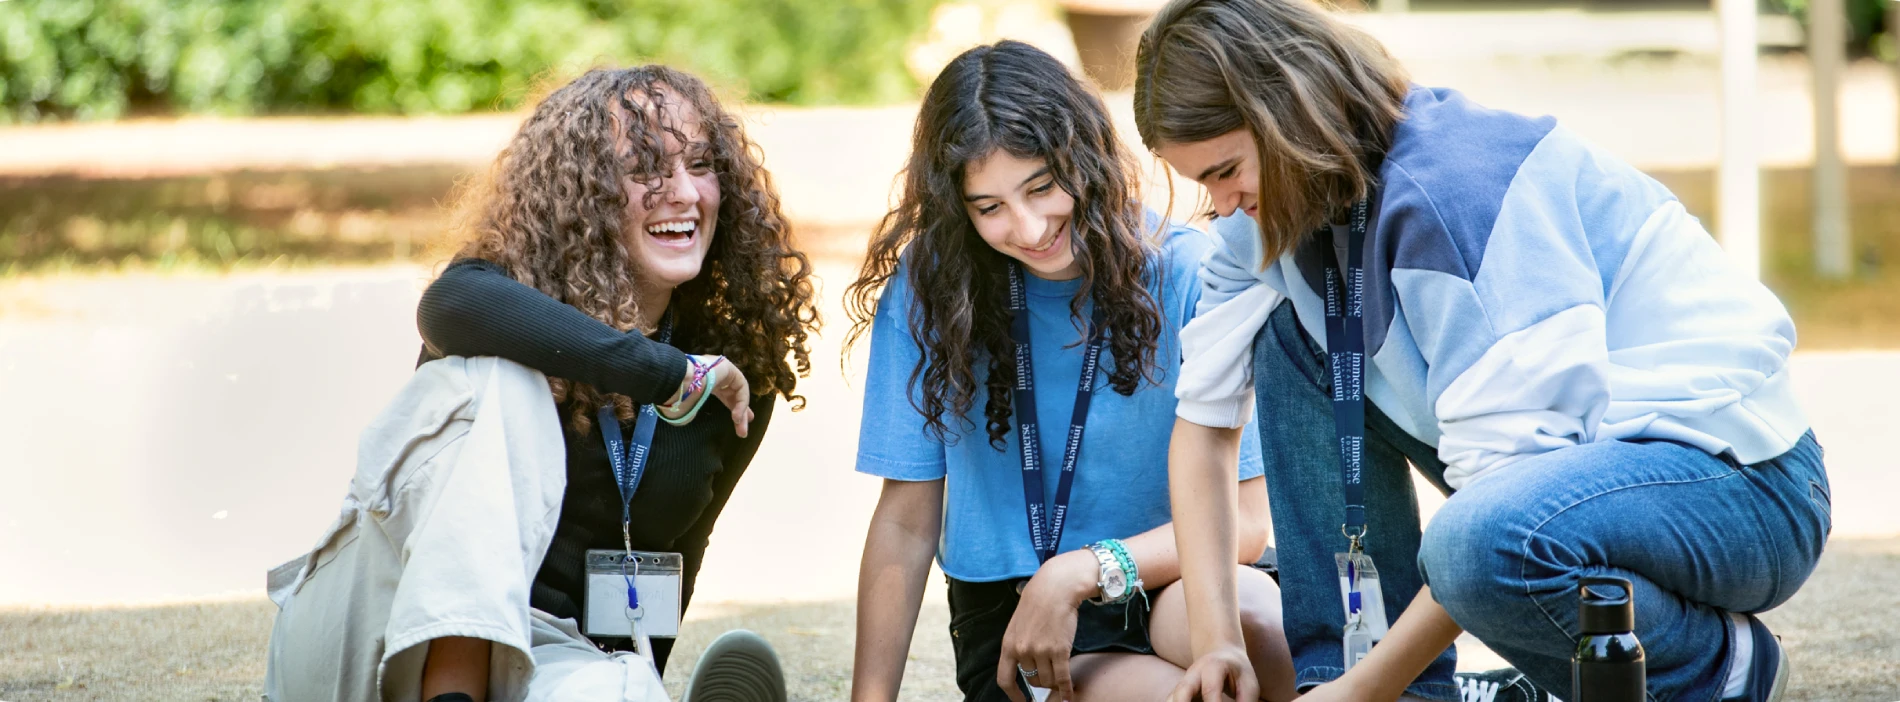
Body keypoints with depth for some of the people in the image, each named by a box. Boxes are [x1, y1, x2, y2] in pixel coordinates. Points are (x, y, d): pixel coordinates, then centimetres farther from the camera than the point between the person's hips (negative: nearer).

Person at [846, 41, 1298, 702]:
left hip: (1165, 588, 0)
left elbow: (1244, 519, -9)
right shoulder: (928, 287, -2)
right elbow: (906, 522, 2)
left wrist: (1082, 572, -22)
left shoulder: (1186, 273, -7)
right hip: (1006, 614, 0)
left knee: (1245, 607, -37)